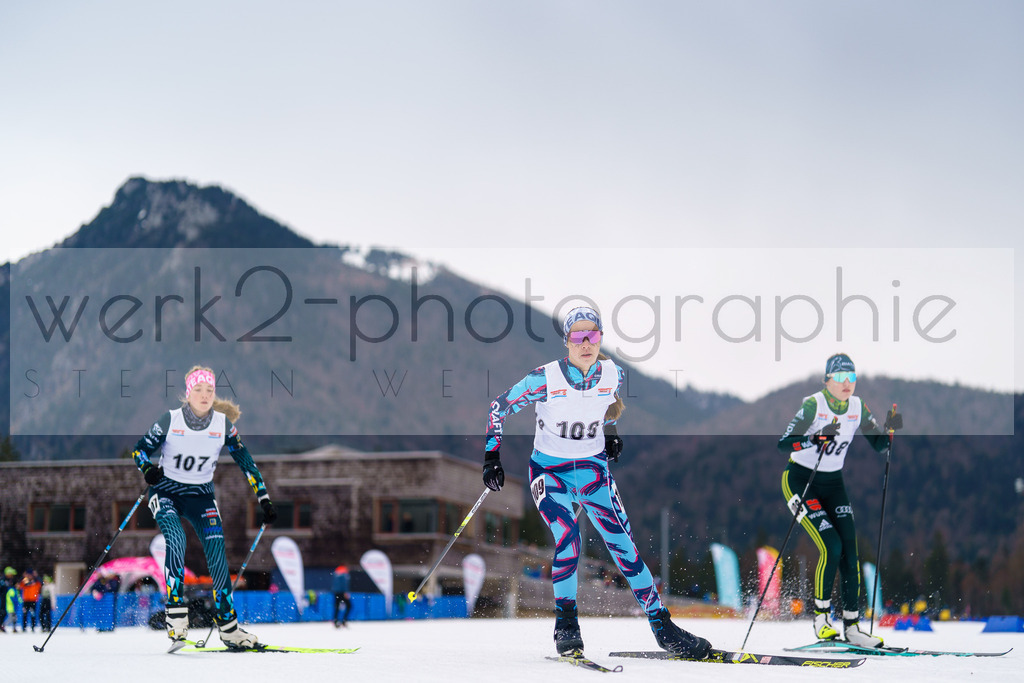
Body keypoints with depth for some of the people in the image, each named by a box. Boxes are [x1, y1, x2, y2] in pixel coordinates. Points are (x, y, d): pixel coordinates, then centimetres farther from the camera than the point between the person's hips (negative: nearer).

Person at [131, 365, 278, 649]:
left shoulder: (223, 424, -6)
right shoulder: (170, 420, -11)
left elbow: (246, 462, 1)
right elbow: (139, 450, -5)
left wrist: (264, 500, -2)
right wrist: (148, 468, -28)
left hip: (201, 496, 2)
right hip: (166, 491, -2)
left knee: (217, 555, -12)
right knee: (176, 539, -30)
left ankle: (228, 626, -2)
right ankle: (176, 613, -26)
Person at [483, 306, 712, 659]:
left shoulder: (613, 374, -9)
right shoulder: (545, 379, -19)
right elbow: (500, 406, -6)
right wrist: (492, 455, -10)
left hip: (593, 469, 3)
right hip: (550, 469, -3)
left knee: (623, 544, -4)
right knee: (567, 539, -25)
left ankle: (662, 626, 2)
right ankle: (566, 626, -10)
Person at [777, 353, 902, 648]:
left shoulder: (858, 408, -1)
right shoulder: (813, 405, -18)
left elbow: (879, 446, 3)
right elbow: (783, 444, -24)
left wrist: (889, 429, -17)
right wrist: (817, 438, -37)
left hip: (833, 484, 6)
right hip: (800, 481, -5)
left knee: (850, 550, -6)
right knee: (831, 547, -18)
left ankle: (852, 625, -1)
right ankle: (821, 618, -4)